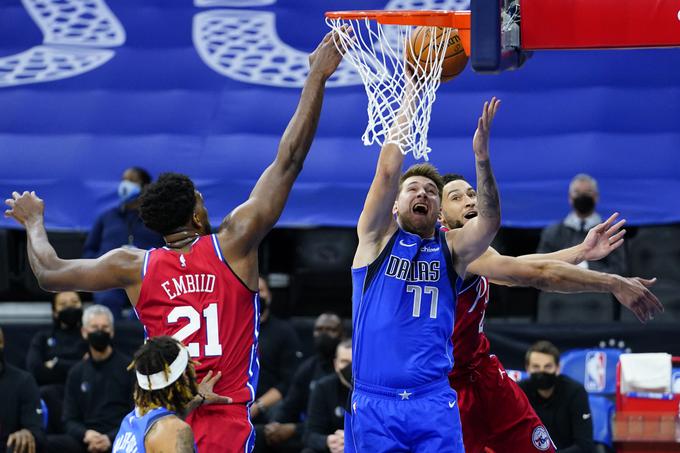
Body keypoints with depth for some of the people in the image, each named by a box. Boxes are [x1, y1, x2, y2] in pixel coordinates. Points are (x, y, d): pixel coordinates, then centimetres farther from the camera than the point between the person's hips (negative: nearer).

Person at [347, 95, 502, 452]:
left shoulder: (452, 247, 10)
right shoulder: (377, 238, 6)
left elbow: (490, 221, -9)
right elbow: (387, 173, -7)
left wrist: (481, 156, -22)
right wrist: (407, 105, -10)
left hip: (434, 400, 1)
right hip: (373, 400, -1)